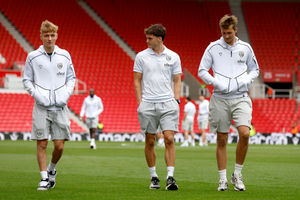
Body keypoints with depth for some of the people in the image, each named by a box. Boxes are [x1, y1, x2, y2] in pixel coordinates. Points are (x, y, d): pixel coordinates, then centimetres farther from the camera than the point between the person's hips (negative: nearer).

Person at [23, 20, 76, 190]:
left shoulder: (64, 55, 7)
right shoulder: (33, 57, 1)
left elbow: (71, 78, 16)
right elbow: (27, 79, 8)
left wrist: (66, 93, 0)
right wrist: (36, 94, -7)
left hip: (60, 106, 1)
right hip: (42, 107, -1)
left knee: (60, 145, -1)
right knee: (42, 143, -4)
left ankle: (51, 170, 26)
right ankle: (44, 178, 5)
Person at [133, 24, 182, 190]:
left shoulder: (173, 57, 5)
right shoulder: (141, 56, 5)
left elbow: (177, 80, 11)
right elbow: (137, 80, 8)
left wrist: (176, 100, 1)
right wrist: (140, 102, 0)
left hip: (168, 104, -1)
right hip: (148, 104, 1)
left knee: (169, 139, -11)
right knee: (150, 141, 3)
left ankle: (170, 177, -10)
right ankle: (154, 177, 15)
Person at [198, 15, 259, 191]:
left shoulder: (245, 48, 7)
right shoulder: (213, 48, 3)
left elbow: (254, 69, 18)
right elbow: (202, 71, 5)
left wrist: (246, 81, -2)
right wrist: (217, 83, -10)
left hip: (241, 97, 0)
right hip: (220, 99, 0)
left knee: (244, 133, -17)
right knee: (222, 140, 2)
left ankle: (237, 175, -1)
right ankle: (223, 179, 11)